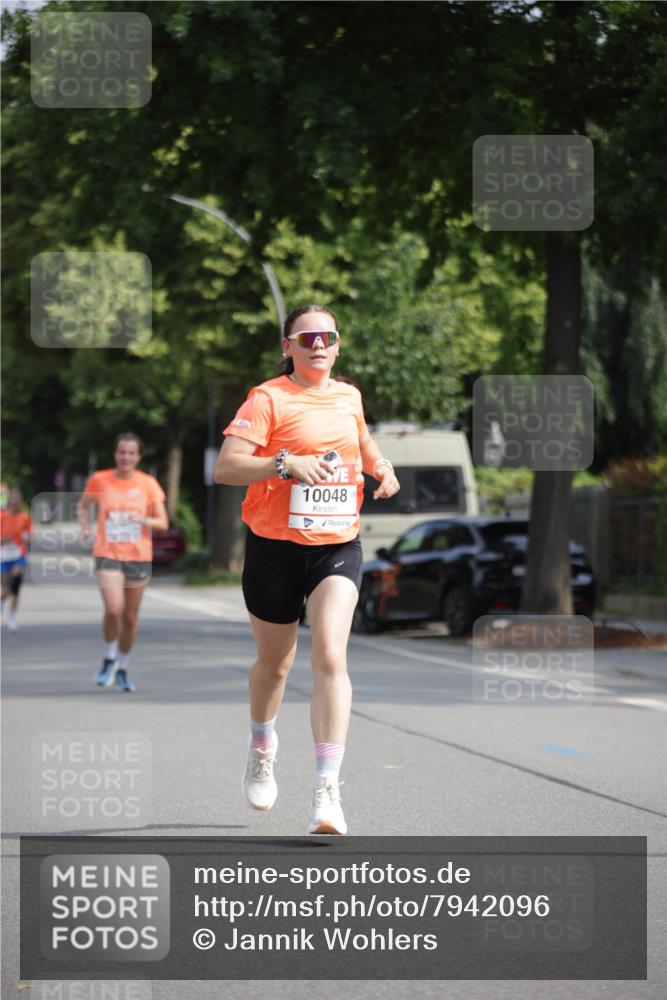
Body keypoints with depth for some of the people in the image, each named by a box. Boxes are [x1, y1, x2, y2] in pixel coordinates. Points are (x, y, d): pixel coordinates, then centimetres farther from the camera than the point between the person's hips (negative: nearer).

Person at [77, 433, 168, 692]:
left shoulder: (148, 484, -1)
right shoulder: (100, 480, -1)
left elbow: (163, 523, 2)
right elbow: (83, 506, 17)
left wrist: (145, 520, -19)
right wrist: (85, 526, -3)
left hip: (139, 556, 2)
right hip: (108, 554, -1)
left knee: (130, 617, 8)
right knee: (113, 609, -20)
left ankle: (122, 668, 28)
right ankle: (109, 659, 6)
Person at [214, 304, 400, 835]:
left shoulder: (349, 396, 10)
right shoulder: (268, 398, -7)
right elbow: (225, 468, -17)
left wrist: (381, 465, 13)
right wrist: (285, 463, -29)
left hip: (337, 547, 2)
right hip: (274, 549, -2)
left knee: (330, 657, -17)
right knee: (274, 661, 14)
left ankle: (327, 790, -20)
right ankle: (262, 748, 46)